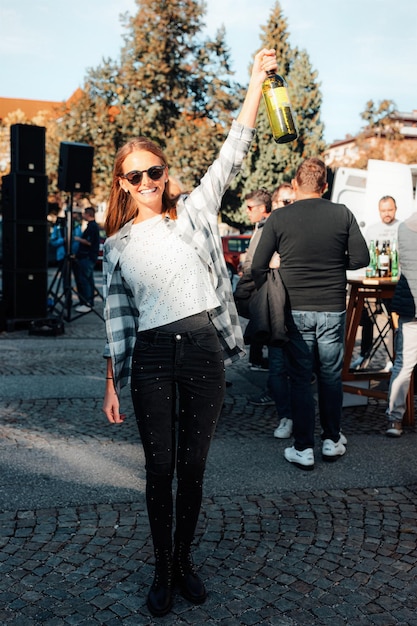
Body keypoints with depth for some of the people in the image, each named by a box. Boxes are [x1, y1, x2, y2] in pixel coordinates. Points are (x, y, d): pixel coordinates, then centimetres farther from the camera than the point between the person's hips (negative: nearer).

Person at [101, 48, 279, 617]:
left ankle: (184, 562, 30)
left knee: (193, 468, 11)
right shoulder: (117, 246, 8)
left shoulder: (195, 210, 6)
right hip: (151, 357, 0)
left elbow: (233, 152, 3)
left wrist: (257, 78, -1)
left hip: (204, 348, 0)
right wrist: (112, 383, 7)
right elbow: (117, 318, 9)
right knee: (160, 470, 8)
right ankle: (162, 571, 27)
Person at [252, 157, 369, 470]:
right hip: (333, 309, 1)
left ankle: (303, 449, 12)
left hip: (295, 310, -1)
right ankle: (332, 441, 27)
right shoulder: (342, 214, -3)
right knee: (331, 377, 15)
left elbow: (258, 267, -5)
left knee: (301, 379, 7)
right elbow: (361, 258, -3)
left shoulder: (279, 218, -6)